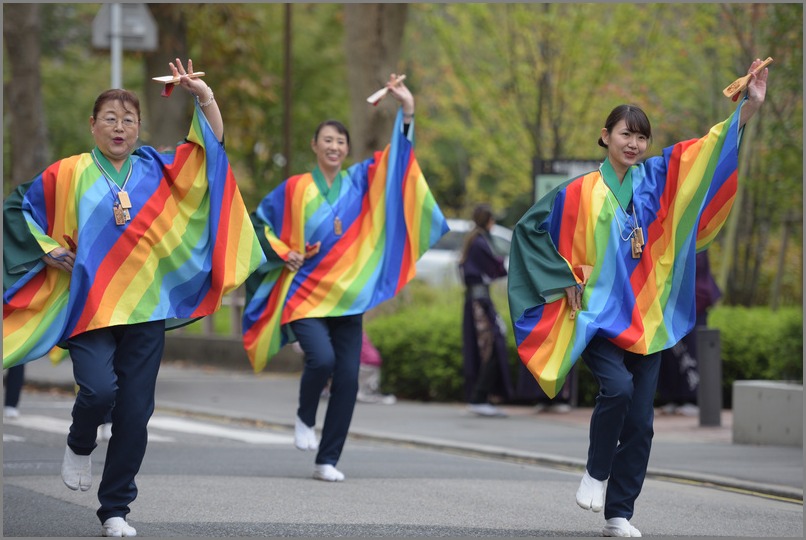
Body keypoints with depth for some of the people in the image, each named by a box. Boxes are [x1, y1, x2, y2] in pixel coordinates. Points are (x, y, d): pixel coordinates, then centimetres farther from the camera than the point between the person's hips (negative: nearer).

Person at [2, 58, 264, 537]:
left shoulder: (155, 170, 10)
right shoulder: (69, 174, 4)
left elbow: (213, 144, 10)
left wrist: (205, 96, -3)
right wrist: (50, 250, 3)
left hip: (145, 308, 3)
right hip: (89, 305, -2)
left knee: (135, 412, 0)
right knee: (100, 389, -23)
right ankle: (80, 446, 11)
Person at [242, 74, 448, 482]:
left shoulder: (360, 183, 8)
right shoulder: (294, 190, 1)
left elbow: (396, 158, 0)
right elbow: (258, 223, 10)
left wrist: (407, 111, -12)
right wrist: (285, 254, -3)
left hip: (347, 297, 3)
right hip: (304, 293, -3)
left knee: (347, 380, -4)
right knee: (322, 358, -25)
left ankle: (327, 461, 6)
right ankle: (304, 418, 5)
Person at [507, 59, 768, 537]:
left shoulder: (655, 180, 6)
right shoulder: (581, 193, -3)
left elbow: (709, 149, 2)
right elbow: (529, 229, 6)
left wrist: (751, 106, -9)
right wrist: (565, 281, 1)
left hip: (645, 319, 4)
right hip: (597, 315, -4)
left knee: (640, 421, -1)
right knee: (618, 387, -27)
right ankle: (596, 473, -4)